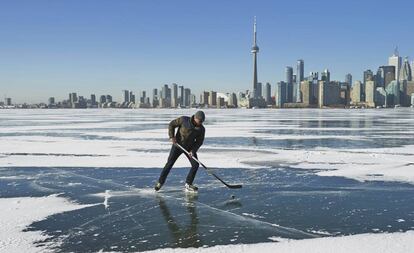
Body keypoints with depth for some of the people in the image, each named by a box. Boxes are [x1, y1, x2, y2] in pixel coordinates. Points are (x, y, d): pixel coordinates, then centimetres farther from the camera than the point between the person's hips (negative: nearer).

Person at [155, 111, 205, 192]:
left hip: (189, 148, 3)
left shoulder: (201, 129, -10)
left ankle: (188, 184, 6)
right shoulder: (183, 120, -17)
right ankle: (160, 182, 10)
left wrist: (193, 150, -17)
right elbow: (171, 124, -7)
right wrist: (171, 136, -17)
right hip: (177, 145, -3)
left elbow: (199, 141, -4)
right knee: (169, 163, -4)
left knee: (195, 164, -8)